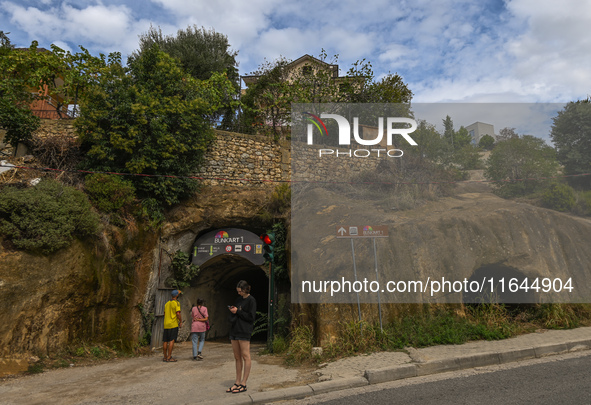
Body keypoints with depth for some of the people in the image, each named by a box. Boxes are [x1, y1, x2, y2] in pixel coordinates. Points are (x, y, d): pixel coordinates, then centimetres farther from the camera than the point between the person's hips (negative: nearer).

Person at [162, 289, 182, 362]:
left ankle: (165, 357, 13)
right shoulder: (177, 303, -8)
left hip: (166, 324, 7)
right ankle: (169, 357, -9)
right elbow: (178, 313, -17)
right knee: (172, 340, -6)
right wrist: (181, 321, -4)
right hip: (173, 324, -7)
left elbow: (165, 314, 19)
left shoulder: (167, 303, 15)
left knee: (165, 341, 8)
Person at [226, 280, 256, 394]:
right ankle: (237, 382, 18)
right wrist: (232, 310, -1)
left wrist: (237, 311, -12)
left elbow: (251, 317, -11)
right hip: (234, 330, 8)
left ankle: (243, 384, 2)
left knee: (245, 356, -2)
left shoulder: (251, 300, -6)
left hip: (244, 331, -8)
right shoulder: (238, 299, 16)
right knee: (237, 357, 11)